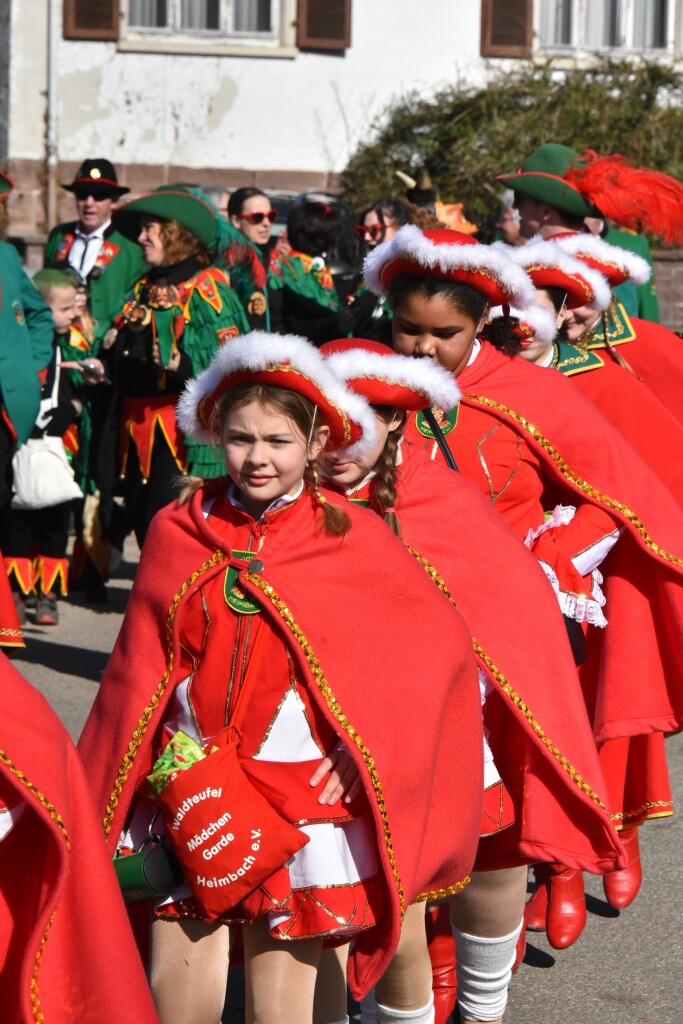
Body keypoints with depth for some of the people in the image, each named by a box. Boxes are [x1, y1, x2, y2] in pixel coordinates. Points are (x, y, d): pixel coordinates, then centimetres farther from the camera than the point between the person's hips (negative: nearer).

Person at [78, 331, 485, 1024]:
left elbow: (436, 640, -1)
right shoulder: (178, 532, 2)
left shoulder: (351, 540, -3)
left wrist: (368, 740, -9)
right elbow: (140, 670, 8)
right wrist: (109, 807, 7)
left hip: (304, 793, -2)